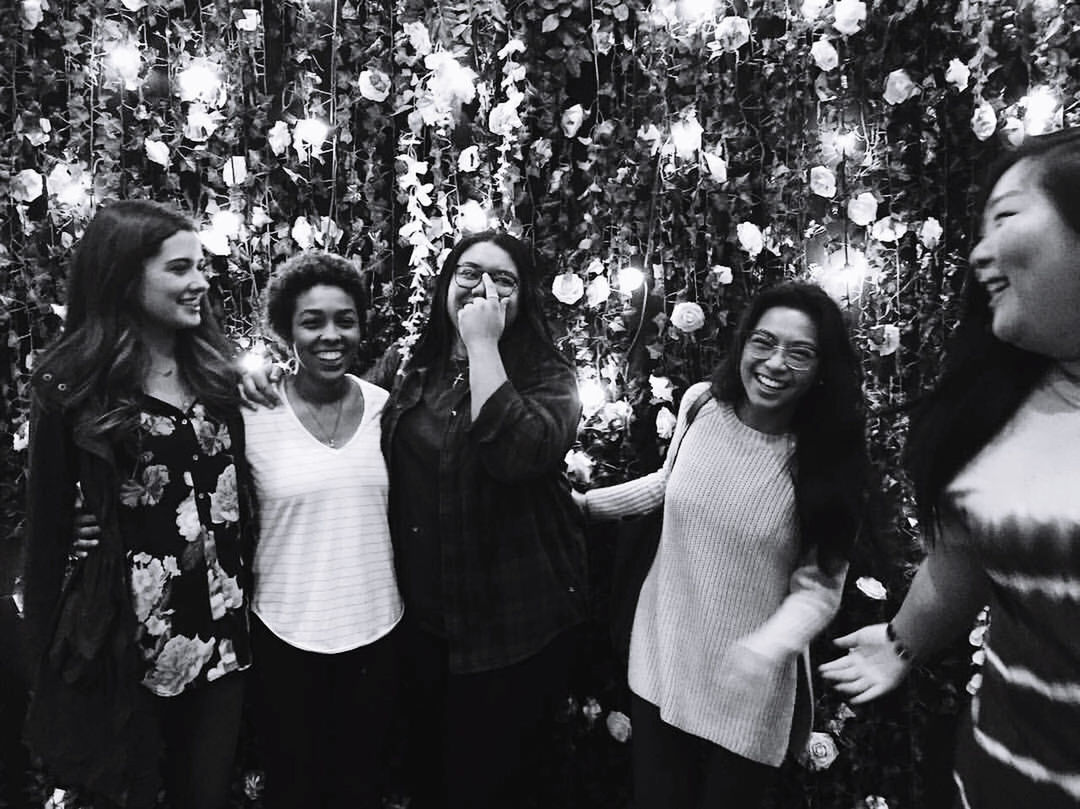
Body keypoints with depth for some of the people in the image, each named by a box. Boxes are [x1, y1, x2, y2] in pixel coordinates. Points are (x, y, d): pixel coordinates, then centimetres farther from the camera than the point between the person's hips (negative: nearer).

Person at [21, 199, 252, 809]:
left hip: (222, 630, 3)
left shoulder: (217, 371, 3)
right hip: (125, 639, -3)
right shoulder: (73, 385, -8)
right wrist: (50, 653, -2)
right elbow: (48, 522, -4)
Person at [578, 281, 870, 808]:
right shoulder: (699, 403, -8)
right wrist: (583, 502, 10)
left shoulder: (828, 462, -17)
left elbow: (818, 586, -13)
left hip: (747, 690, -2)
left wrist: (766, 649, -31)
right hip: (661, 660, 3)